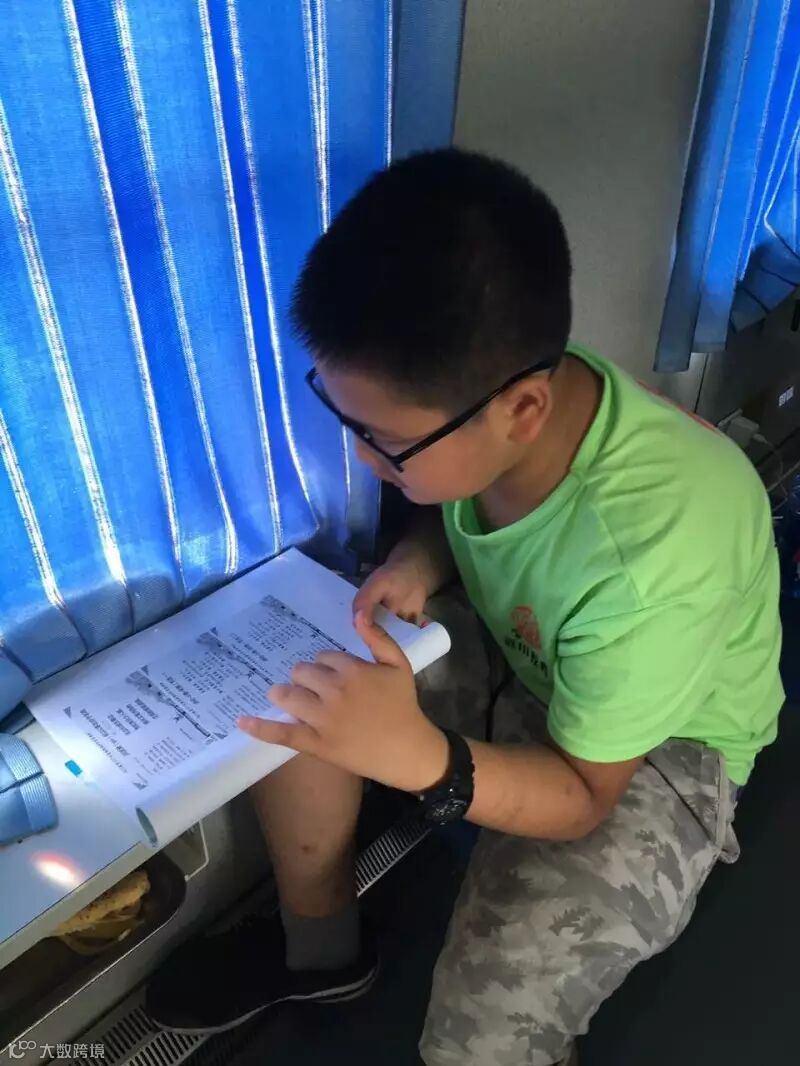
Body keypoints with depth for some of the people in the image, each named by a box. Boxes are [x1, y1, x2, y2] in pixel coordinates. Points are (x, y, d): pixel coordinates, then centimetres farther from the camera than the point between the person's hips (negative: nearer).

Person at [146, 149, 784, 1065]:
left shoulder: (656, 552, -38)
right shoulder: (480, 412, -21)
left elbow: (585, 798, -24)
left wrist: (421, 757, -43)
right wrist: (420, 560, -19)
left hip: (651, 748, -5)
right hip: (520, 658, 6)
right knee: (296, 693, -9)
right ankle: (320, 952, 16)